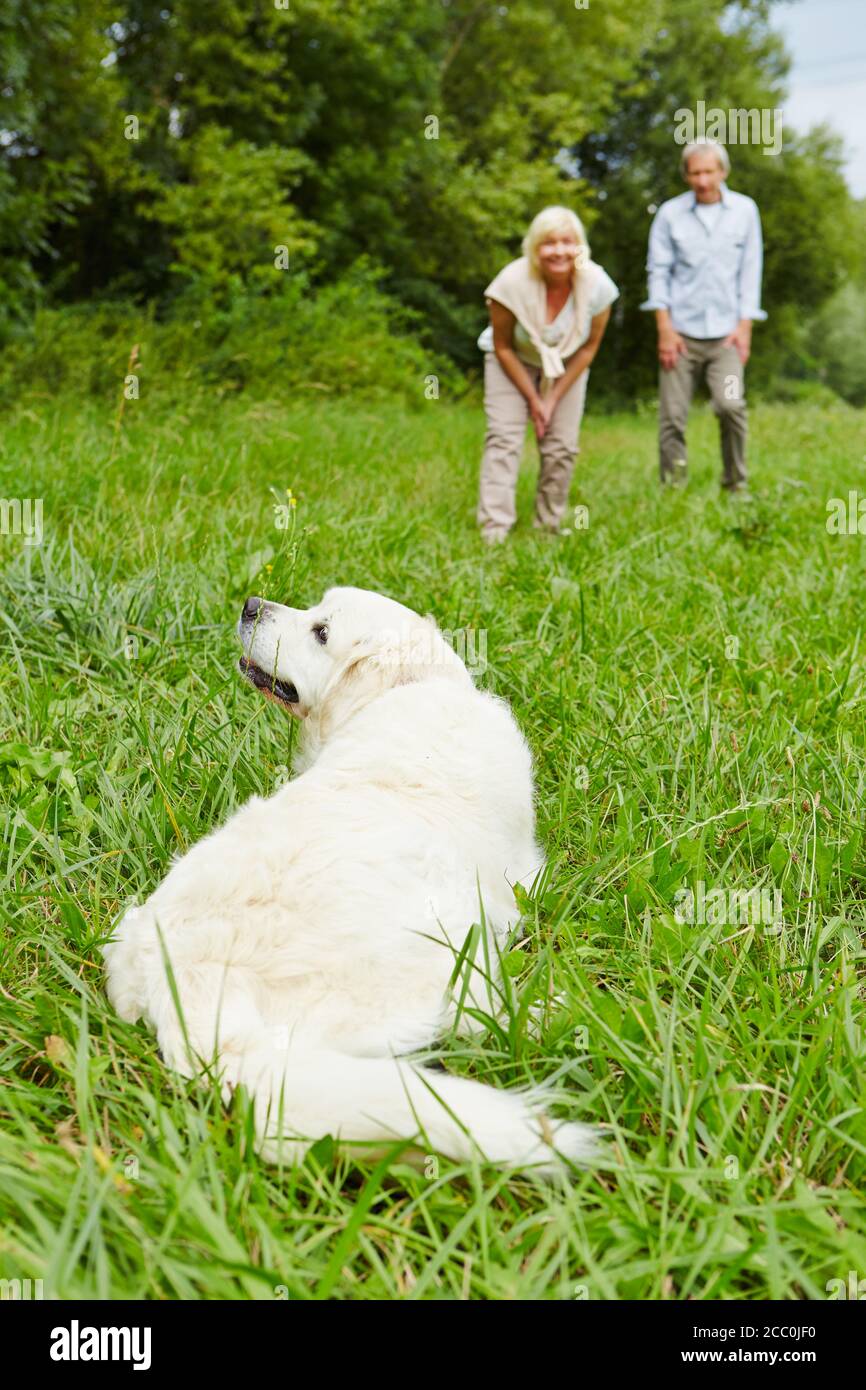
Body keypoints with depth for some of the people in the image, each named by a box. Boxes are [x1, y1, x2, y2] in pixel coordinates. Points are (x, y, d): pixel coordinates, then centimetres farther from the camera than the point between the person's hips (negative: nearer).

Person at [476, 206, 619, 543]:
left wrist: (555, 398, -11)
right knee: (503, 437, -15)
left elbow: (590, 346, -10)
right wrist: (533, 398, -13)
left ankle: (549, 528, 12)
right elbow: (502, 347, -16)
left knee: (562, 447, -3)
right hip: (514, 361, -2)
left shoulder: (597, 285, -26)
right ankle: (494, 532, -17)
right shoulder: (512, 282, -32)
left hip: (567, 365, 2)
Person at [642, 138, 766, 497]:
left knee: (731, 405, -17)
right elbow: (658, 272, 3)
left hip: (725, 333, 0)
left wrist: (745, 326, -1)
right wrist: (664, 329, -5)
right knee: (672, 416, -2)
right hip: (681, 331, 0)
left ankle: (736, 484, -1)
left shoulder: (744, 209, 7)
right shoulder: (670, 213, 4)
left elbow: (750, 271, 7)